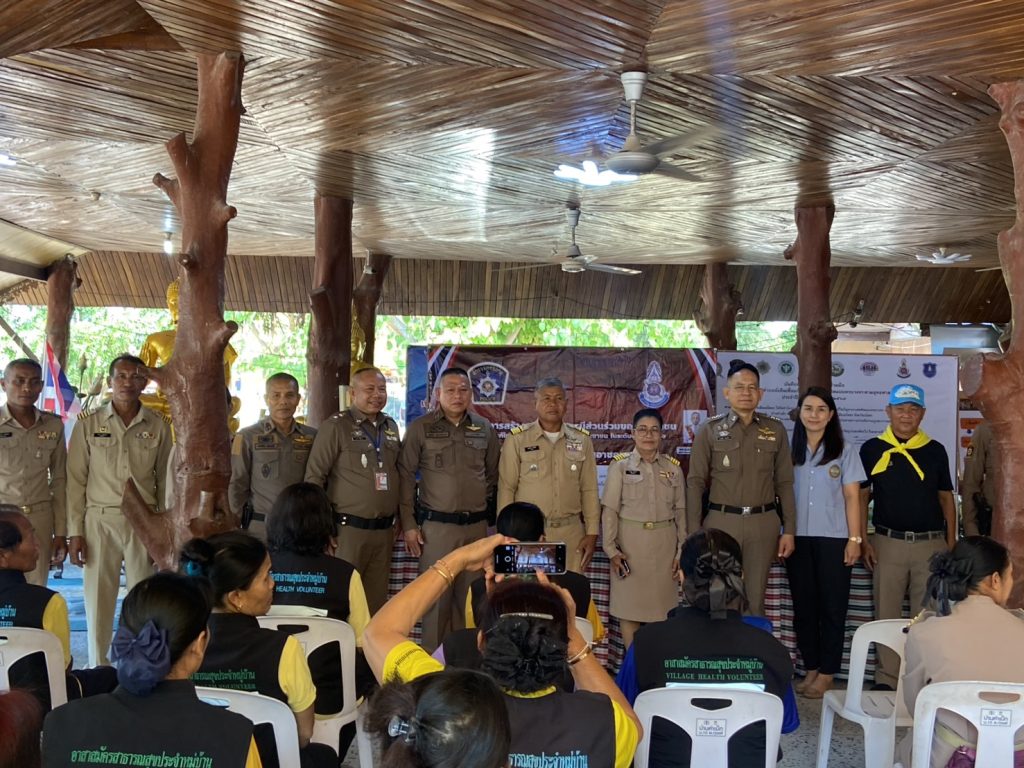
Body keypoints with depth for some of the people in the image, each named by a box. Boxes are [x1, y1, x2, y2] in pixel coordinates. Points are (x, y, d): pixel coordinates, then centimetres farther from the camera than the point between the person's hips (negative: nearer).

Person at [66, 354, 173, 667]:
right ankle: (98, 670, 16)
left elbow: (165, 481, 8)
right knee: (98, 599, 4)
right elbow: (76, 480, 2)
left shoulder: (158, 426, 4)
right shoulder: (88, 424, 2)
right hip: (100, 520, -1)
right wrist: (75, 532, -2)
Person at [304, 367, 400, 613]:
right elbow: (314, 477, -8)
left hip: (384, 530, 6)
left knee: (377, 599, 11)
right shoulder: (336, 426, -7)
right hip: (349, 528, -6)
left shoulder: (391, 427, 12)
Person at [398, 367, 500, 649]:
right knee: (436, 597, -1)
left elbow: (493, 476, 17)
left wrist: (485, 508, 11)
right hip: (436, 526, -3)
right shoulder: (420, 428, -1)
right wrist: (409, 524, -4)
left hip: (477, 526, 3)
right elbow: (406, 477, -1)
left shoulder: (485, 430, 8)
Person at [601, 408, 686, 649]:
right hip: (630, 542, -2)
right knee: (629, 604, 2)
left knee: (661, 604, 6)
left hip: (664, 543, 2)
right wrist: (611, 548, -9)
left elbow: (681, 511, 8)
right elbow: (610, 510, -3)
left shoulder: (673, 467, 7)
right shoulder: (620, 466, -1)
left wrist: (682, 549, 4)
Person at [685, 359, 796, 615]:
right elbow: (696, 483, 1)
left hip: (763, 523, 1)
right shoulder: (710, 431, 3)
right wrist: (694, 532, -5)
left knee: (755, 600, 6)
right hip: (721, 521, -1)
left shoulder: (775, 430, 8)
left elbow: (784, 483, 9)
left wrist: (789, 529, 3)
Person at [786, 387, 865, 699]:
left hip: (833, 539, -2)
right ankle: (810, 669, 17)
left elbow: (852, 498, 0)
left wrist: (854, 539, -6)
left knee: (832, 606, 1)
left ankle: (826, 674, 9)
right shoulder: (790, 451, 7)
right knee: (803, 606, 7)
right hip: (798, 539, 2)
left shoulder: (844, 452, 3)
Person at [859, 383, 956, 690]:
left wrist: (951, 542, 3)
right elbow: (861, 496, 5)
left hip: (931, 543, 1)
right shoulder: (872, 449, 2)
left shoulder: (935, 450, 6)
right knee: (886, 614, 4)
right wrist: (864, 541, -2)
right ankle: (886, 678, 12)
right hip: (888, 543, -1)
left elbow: (946, 497, 10)